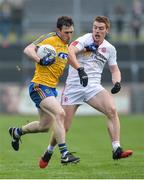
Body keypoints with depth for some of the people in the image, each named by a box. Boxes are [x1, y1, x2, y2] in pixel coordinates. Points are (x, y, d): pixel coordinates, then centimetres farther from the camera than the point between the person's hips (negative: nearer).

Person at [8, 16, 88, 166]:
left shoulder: (66, 46, 13)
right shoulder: (50, 39, -12)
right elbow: (28, 50, -21)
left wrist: (81, 70, 7)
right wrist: (40, 60, -38)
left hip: (51, 89, 9)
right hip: (39, 86, -9)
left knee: (45, 126, 16)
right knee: (59, 113, -25)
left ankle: (16, 132, 41)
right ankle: (64, 154, -26)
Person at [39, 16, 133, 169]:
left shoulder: (110, 48, 10)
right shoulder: (86, 39, -6)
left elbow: (114, 70, 20)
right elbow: (70, 51, -23)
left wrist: (117, 82, -1)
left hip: (93, 87, 3)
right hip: (73, 86, -3)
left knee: (112, 110, -25)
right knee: (63, 126, 0)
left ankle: (117, 150, -26)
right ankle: (49, 152, 28)